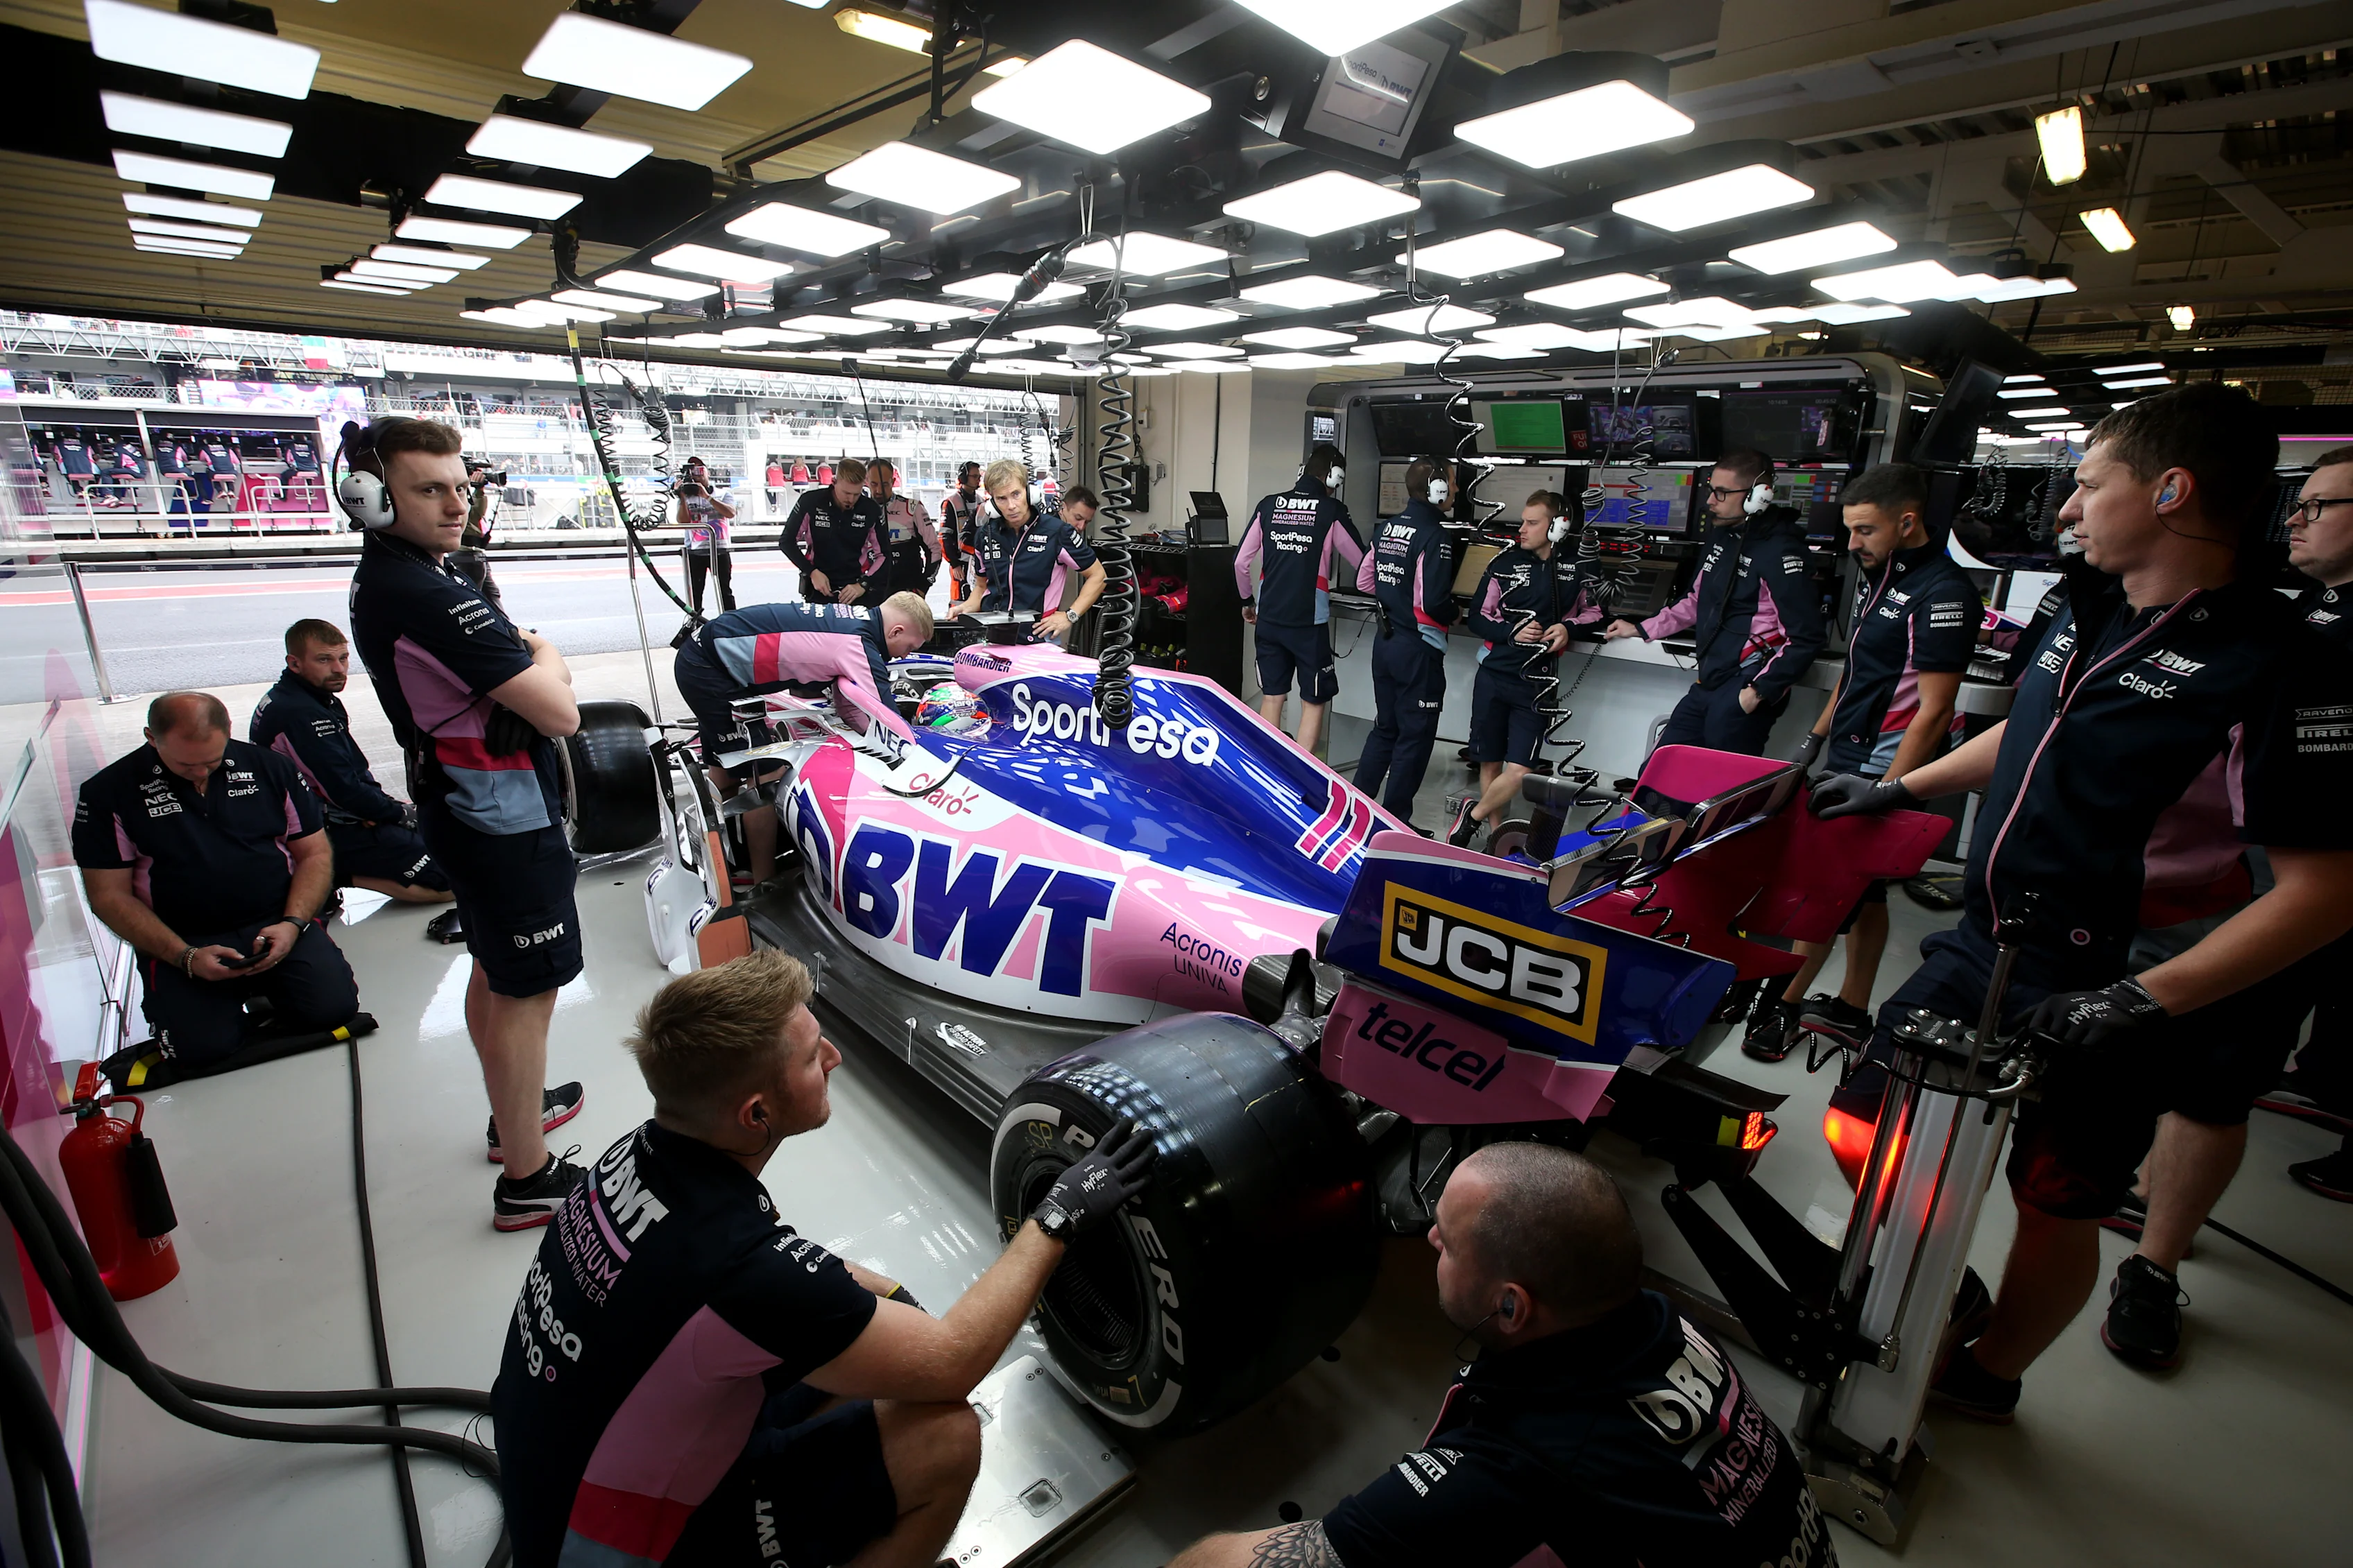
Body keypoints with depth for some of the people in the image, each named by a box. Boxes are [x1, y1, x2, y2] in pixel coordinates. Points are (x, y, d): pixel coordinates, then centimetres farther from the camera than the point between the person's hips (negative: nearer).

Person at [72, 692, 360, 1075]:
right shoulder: (108, 792, -1)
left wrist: (292, 923, -10)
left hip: (276, 925, 1)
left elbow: (315, 854, 7)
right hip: (179, 943, 0)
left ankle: (264, 988, 11)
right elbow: (110, 895, -2)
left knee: (332, 1007, -22)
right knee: (202, 1047, -22)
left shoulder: (268, 767, 4)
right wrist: (185, 957, -15)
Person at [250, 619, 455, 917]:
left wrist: (389, 805, -4)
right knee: (451, 883, -15)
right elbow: (345, 790, -24)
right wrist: (400, 812, -10)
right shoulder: (301, 715, -23)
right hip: (332, 834, -10)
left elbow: (355, 769, 11)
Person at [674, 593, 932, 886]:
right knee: (765, 776, -5)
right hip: (709, 670, -10)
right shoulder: (860, 643, -20)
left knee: (726, 771, 19)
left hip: (701, 657, 10)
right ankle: (765, 884, 8)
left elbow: (848, 706, 11)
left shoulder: (857, 620, 6)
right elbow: (889, 723, -20)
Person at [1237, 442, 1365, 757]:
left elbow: (1240, 561, 6)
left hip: (1269, 618, 4)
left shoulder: (1268, 506, 4)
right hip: (1309, 622, -4)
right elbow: (1364, 563, 0)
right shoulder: (1332, 512, -6)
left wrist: (1247, 601, 20)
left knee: (1272, 697, 13)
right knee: (1314, 701, 8)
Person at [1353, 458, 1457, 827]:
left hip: (1385, 641, 8)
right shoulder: (1434, 536, -17)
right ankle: (1394, 821, 10)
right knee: (1415, 737, 3)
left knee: (1385, 728, 19)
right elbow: (1434, 603, -23)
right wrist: (1452, 614, -4)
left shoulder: (1386, 529, 6)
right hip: (1418, 648, -8)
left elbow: (1364, 581, 14)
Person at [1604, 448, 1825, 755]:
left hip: (1742, 697, -9)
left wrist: (1760, 691, -19)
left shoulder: (1779, 553, -15)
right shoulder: (1722, 536, 13)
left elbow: (1805, 640, -17)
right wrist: (1641, 629, 24)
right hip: (1708, 685, 9)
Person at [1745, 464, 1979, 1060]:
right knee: (1861, 888, 15)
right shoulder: (1876, 572, 9)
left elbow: (1933, 711, -20)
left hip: (1885, 767, -9)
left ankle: (1782, 1005, 11)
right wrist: (1817, 734, 18)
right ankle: (1851, 1010, 26)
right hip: (1849, 757, 9)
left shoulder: (1942, 594, -18)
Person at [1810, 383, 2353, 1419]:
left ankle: (1986, 1378, 36)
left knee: (2056, 1208, 13)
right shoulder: (2089, 610, 6)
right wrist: (1899, 789, 19)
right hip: (1981, 951, 8)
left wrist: (2142, 1001, -25)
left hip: (2099, 1004, -7)